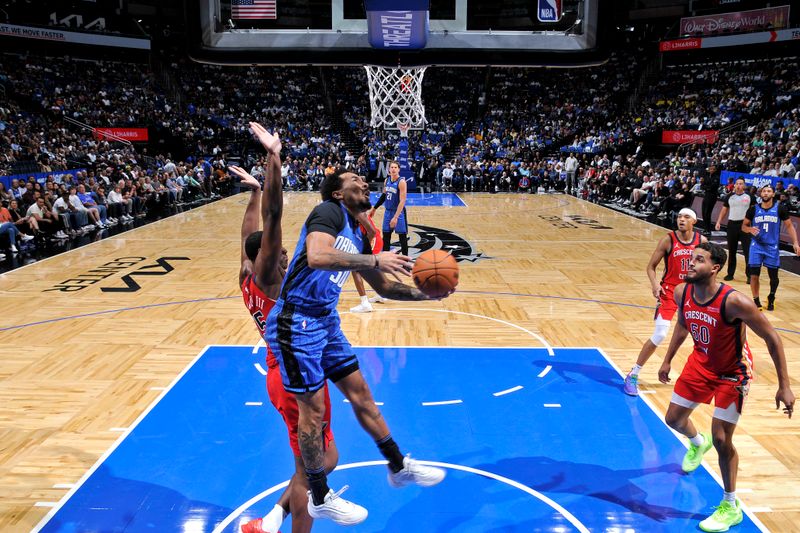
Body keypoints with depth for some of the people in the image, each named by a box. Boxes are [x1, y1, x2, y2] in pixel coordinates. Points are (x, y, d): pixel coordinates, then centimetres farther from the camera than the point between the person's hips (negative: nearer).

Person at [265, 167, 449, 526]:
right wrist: (375, 260, -35)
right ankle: (320, 498, 20)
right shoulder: (328, 212, -13)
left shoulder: (356, 236, 11)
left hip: (327, 321, 9)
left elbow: (383, 287, 20)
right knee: (313, 408, 2)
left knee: (360, 392, 15)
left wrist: (423, 294, 5)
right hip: (296, 322, -9)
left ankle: (399, 467, 31)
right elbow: (317, 257, -34)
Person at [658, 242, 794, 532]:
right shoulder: (681, 293, -16)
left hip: (733, 372, -5)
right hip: (700, 363, 6)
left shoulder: (734, 301, -34)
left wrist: (784, 386, -22)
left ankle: (731, 508, 16)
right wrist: (667, 360, 13)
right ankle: (697, 443, 53)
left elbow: (771, 338, -23)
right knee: (674, 419, 15)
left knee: (721, 439, -6)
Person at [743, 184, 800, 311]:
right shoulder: (753, 209, -4)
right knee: (754, 275, -4)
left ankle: (771, 299, 34)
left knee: (773, 277, 9)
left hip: (772, 247, 0)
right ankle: (756, 300, 14)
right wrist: (750, 229, -18)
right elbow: (744, 226, 5)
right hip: (757, 246, 0)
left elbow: (789, 226, 2)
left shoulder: (780, 208, -5)